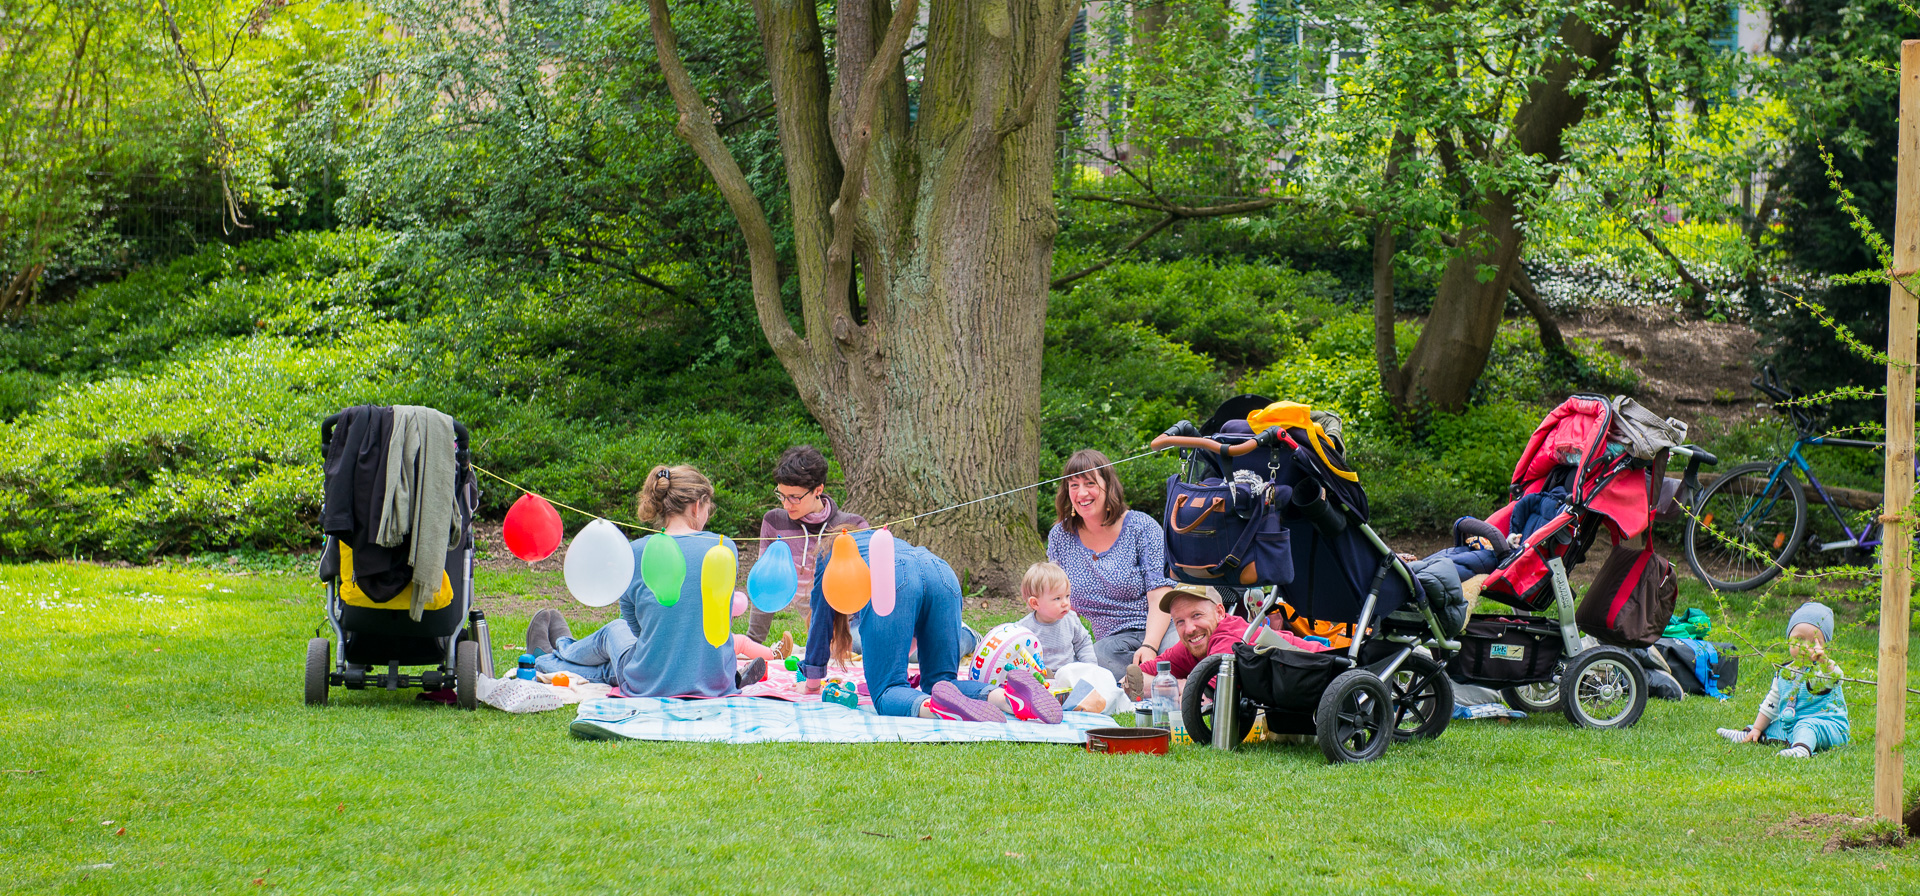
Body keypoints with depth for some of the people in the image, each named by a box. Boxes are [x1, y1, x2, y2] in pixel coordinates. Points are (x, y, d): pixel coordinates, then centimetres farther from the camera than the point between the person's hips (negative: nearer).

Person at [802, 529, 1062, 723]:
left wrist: (812, 686, 48)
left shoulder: (830, 558, 36)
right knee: (941, 680, 12)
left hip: (889, 580, -5)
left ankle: (935, 706, -42)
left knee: (887, 691, -5)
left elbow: (820, 626, 38)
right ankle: (1006, 696, -21)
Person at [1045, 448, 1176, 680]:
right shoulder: (1060, 536, 10)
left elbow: (1160, 596, -7)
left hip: (1158, 632, -3)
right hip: (1112, 641, 3)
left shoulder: (1141, 526, 0)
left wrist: (1149, 646, -23)